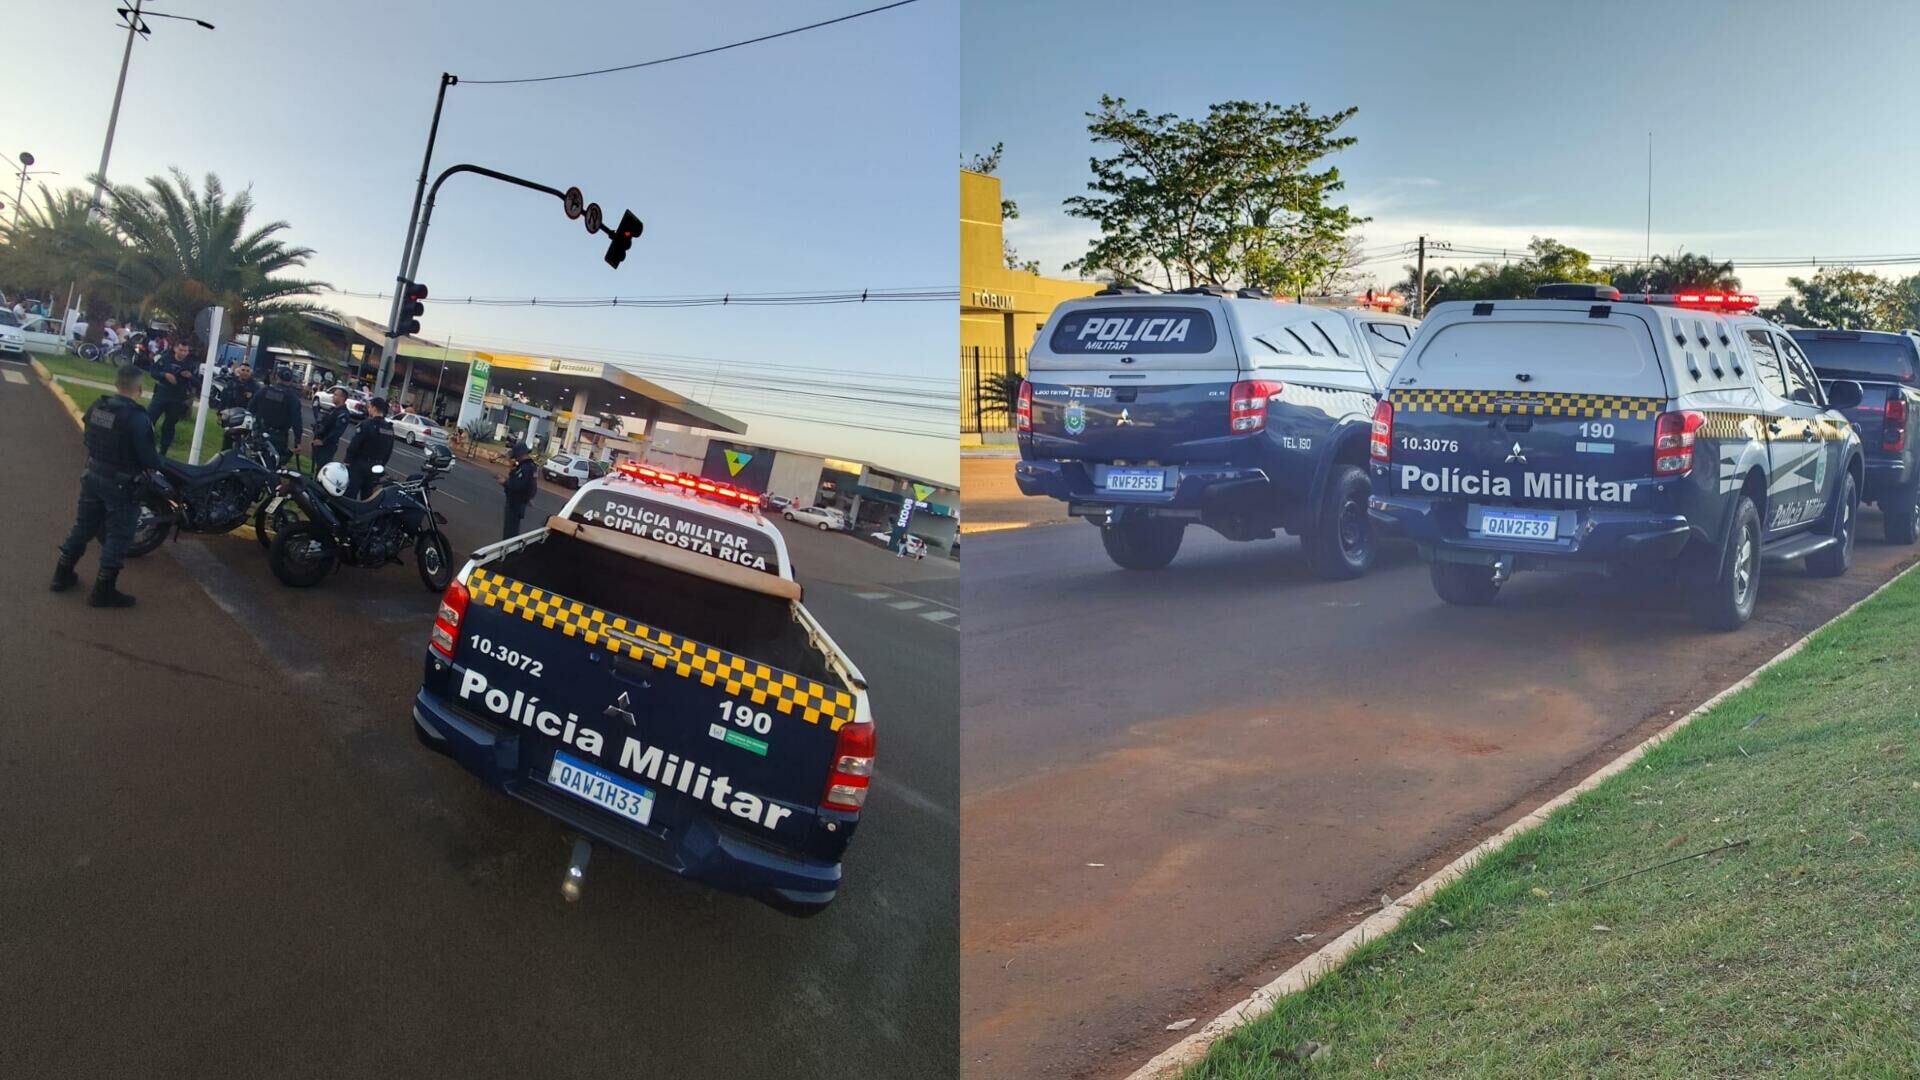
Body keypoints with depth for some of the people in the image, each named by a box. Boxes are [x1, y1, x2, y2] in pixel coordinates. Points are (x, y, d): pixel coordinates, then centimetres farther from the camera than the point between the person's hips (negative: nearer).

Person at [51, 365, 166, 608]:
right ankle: (103, 590, 8)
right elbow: (148, 458, -20)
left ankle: (62, 575, 31)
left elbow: (90, 439, 12)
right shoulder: (137, 417, -24)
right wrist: (158, 462, 2)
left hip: (93, 476, 7)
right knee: (118, 536, 3)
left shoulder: (96, 406, -1)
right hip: (121, 484, -7)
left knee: (83, 526, 20)